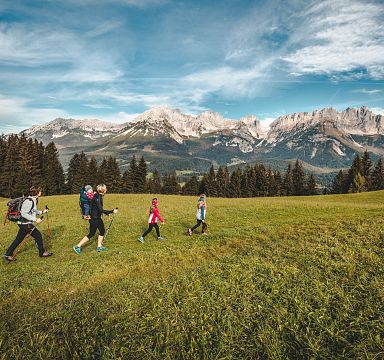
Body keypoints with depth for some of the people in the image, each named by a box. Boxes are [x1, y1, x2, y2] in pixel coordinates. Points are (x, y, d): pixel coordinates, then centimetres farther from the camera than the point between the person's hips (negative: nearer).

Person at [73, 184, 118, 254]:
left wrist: (106, 213, 19)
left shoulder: (99, 196, 5)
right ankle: (77, 246, 11)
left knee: (102, 231, 14)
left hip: (98, 218, 9)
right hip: (94, 218, -9)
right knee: (91, 234, 0)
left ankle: (99, 246, 25)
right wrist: (112, 211, -26)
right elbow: (101, 210, -27)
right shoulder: (97, 197, -23)